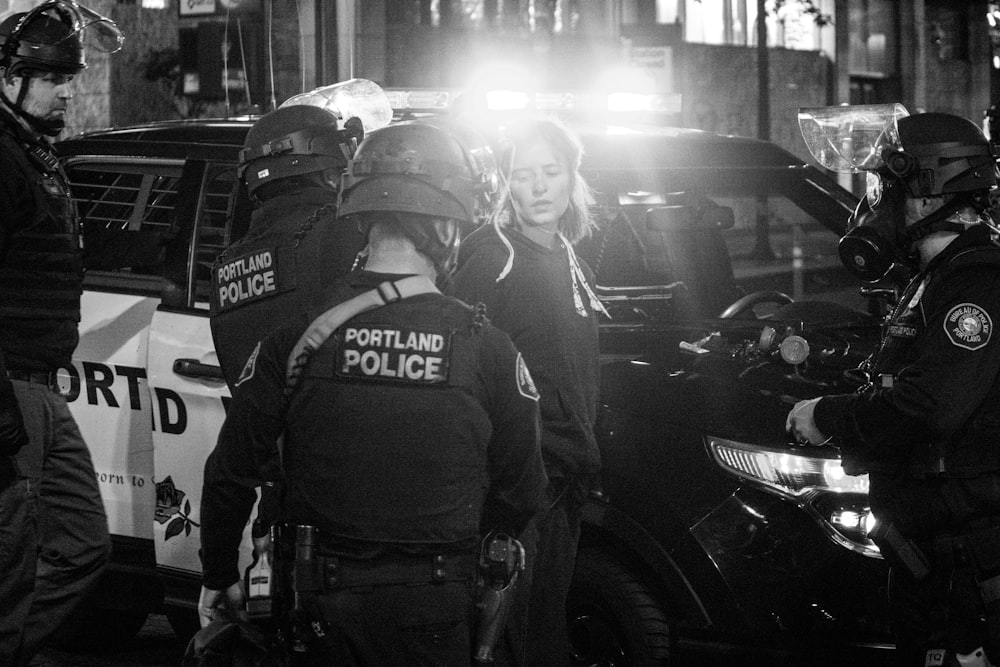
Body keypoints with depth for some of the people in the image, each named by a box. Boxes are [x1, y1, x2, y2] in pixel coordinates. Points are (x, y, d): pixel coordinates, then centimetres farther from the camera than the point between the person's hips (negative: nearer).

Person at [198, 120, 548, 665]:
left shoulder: (298, 336, -6)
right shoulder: (485, 348, -9)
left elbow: (230, 472, -2)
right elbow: (521, 492, -2)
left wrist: (218, 575, 12)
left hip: (326, 599, 2)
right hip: (435, 609, -1)